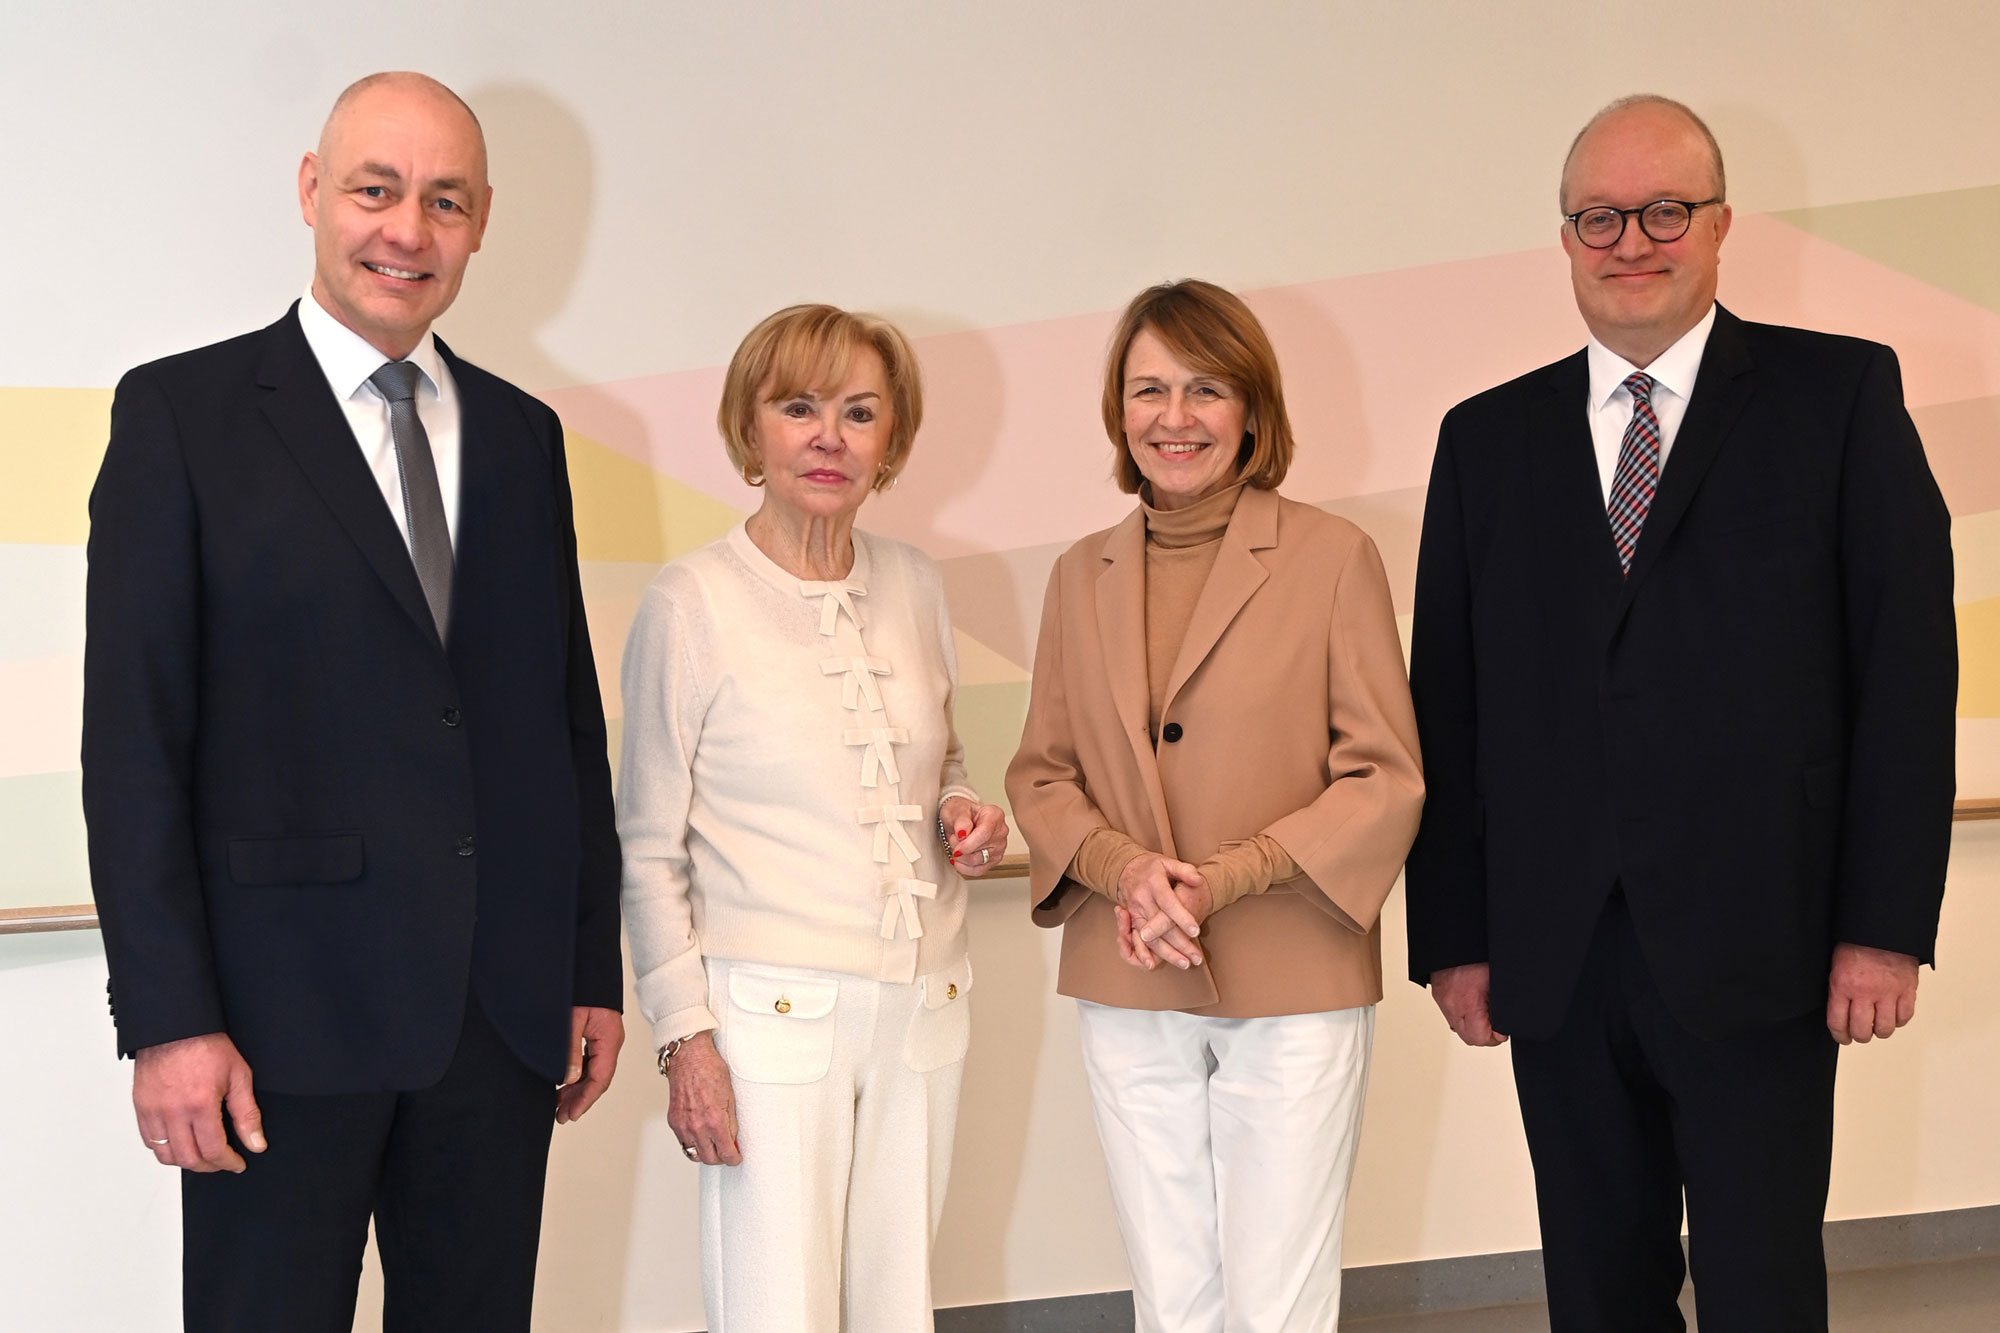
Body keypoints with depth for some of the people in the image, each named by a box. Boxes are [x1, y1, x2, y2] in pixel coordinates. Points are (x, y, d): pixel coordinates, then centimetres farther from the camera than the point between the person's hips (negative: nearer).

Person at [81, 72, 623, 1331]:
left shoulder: (522, 433, 12)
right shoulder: (183, 412, -2)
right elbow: (135, 738, -7)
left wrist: (594, 970, 11)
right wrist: (167, 1019, -12)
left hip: (504, 1011, 4)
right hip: (288, 1005, -4)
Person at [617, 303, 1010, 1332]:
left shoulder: (915, 586, 7)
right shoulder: (691, 602, -7)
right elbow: (649, 846, -4)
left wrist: (964, 818, 1)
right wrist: (683, 1033, -9)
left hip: (921, 1006, 5)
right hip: (774, 1012, -5)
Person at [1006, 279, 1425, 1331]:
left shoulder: (1333, 557, -2)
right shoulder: (1082, 576, 10)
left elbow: (1386, 779, -4)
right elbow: (1040, 771, 12)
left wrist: (1224, 877, -15)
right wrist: (1121, 866, -9)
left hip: (1292, 988, -3)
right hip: (1126, 992, 4)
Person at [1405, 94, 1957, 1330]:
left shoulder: (1841, 394, 2)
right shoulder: (1488, 438, 10)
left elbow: (1908, 663, -3)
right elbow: (1448, 702, 9)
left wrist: (1888, 921, -8)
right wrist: (1453, 935, 4)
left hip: (1755, 949, -3)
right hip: (1557, 957, 3)